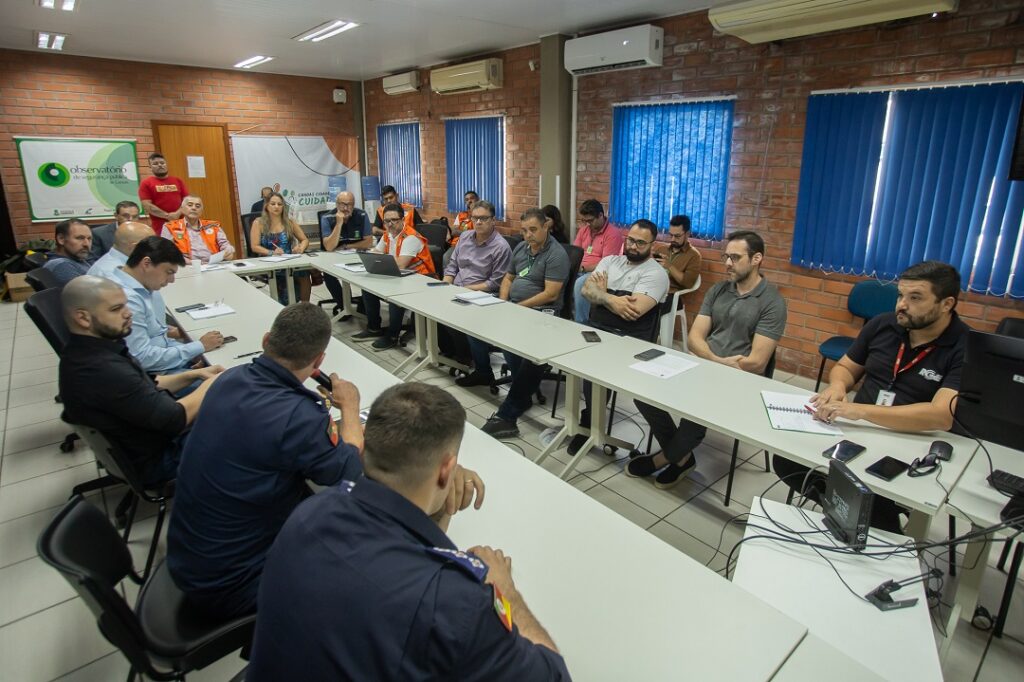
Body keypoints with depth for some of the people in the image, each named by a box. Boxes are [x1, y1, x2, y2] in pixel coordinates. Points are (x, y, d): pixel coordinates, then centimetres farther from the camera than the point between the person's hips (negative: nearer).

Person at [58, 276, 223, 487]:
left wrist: (193, 375, -3)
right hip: (156, 458, -9)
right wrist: (211, 384, -14)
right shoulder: (101, 370, -34)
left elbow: (147, 387, 9)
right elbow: (175, 419, -30)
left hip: (151, 431, 9)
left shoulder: (88, 351, -3)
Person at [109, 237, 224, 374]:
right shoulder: (126, 298, -24)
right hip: (151, 374, -9)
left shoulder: (145, 286, 3)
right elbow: (143, 358, -26)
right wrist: (200, 346, -22)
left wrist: (166, 331, 2)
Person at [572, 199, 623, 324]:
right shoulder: (584, 230, 15)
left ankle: (581, 323, -24)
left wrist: (583, 268, -17)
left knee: (580, 284, -36)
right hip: (579, 271, 7)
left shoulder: (613, 234, -9)